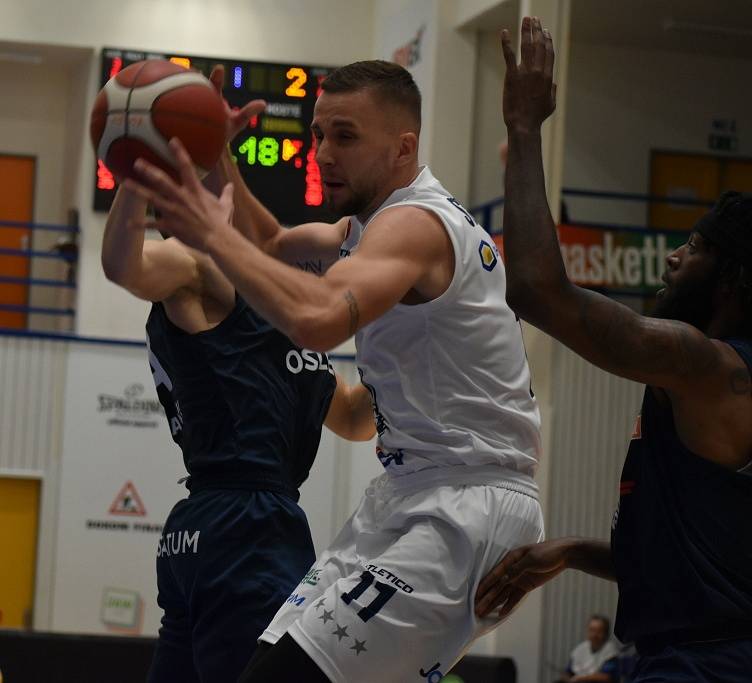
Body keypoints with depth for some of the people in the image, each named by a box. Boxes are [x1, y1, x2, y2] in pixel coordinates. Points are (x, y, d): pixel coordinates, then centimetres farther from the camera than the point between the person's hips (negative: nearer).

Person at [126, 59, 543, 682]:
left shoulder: (416, 223, -16)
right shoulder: (373, 219, 17)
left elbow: (319, 320, -36)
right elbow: (275, 247, 34)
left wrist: (212, 233, -25)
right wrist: (217, 164, 17)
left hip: (465, 511, -11)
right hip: (417, 494, 11)